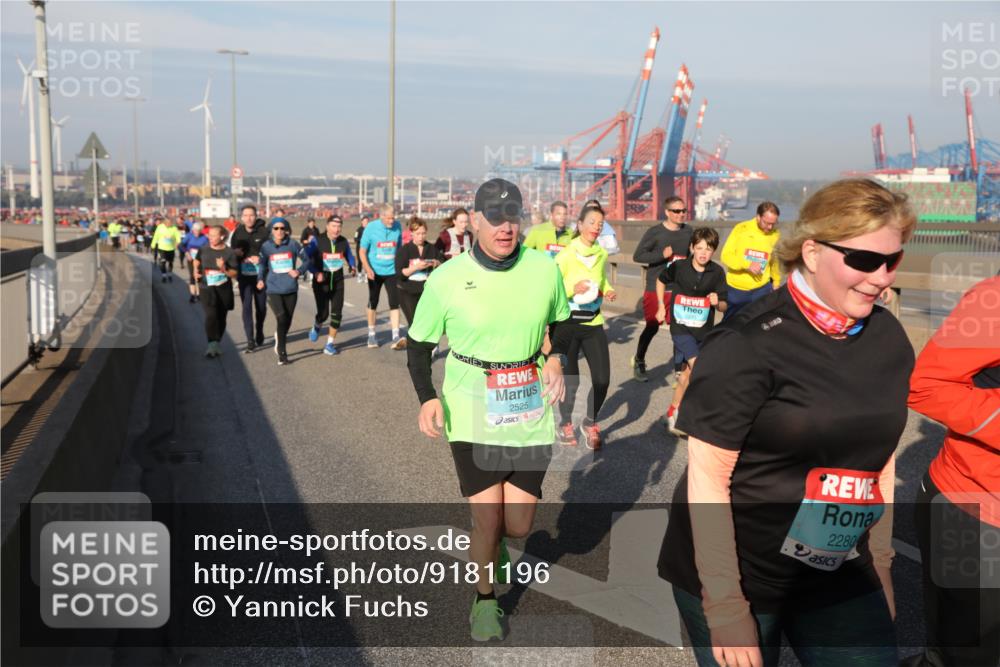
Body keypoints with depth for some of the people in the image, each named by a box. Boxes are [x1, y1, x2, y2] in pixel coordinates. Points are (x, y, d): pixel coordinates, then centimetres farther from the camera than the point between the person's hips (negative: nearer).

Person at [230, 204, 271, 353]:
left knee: (261, 306, 13)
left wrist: (260, 258, -18)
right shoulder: (236, 233, 1)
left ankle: (259, 332, 39)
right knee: (247, 307, -5)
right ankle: (250, 341, -3)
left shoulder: (264, 231, -6)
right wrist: (236, 253, -11)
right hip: (244, 275, 1)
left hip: (260, 275, -1)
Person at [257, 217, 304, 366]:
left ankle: (279, 343, 41)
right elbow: (262, 265, 9)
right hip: (273, 289, -2)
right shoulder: (266, 246, -1)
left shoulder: (293, 244, -2)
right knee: (281, 318, -17)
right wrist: (260, 279, -6)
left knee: (287, 320, 11)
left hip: (291, 289, 2)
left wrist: (298, 271, -11)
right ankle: (281, 353, -5)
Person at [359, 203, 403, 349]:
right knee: (373, 303, 12)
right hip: (375, 272, -1)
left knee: (394, 303, -9)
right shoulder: (371, 227, -10)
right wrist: (368, 268, -20)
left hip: (391, 271, 1)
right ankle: (371, 334, 26)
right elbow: (363, 251, -6)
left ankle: (395, 336, -8)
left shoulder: (397, 226, -4)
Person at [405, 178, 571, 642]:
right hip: (471, 418, -2)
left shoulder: (544, 270, -4)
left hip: (530, 416, 2)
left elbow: (562, 322, 13)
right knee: (487, 521, -1)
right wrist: (428, 398, -13)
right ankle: (484, 600, 28)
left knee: (518, 526, 8)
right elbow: (418, 343, 1)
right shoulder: (447, 278, -10)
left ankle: (490, 544, 46)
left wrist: (557, 359, -7)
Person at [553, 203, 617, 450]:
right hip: (567, 324, -5)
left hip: (593, 324, 5)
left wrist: (608, 290, 5)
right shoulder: (566, 255, -12)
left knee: (602, 379, -1)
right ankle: (565, 425, 29)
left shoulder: (602, 254, 6)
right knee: (570, 380, 3)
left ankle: (590, 423, 24)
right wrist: (572, 289, -26)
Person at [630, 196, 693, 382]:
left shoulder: (688, 232, 3)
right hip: (655, 288, -3)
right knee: (652, 327, 5)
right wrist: (662, 255, -20)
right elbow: (637, 256, -11)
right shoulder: (655, 232, -9)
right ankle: (638, 361, 27)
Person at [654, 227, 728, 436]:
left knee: (688, 373, 11)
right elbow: (661, 281, 12)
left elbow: (724, 307, -2)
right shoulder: (678, 267, -10)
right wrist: (661, 307, 11)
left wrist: (717, 302, -24)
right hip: (681, 326, -3)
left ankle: (673, 413, 29)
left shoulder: (717, 272, -8)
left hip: (704, 330, 3)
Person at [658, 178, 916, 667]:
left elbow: (878, 456, 11)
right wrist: (725, 606, -17)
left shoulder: (888, 338, 0)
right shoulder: (750, 343, -20)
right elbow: (706, 476, -18)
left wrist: (881, 562, 15)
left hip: (842, 581, 5)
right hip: (738, 578, -5)